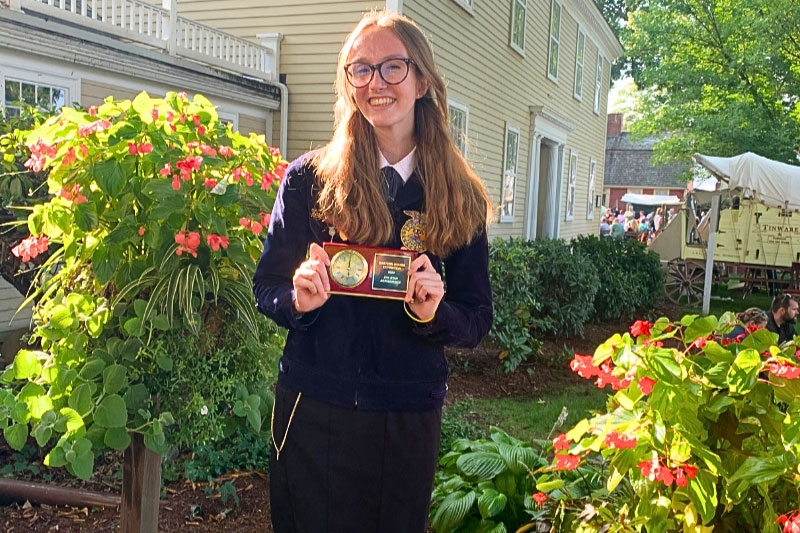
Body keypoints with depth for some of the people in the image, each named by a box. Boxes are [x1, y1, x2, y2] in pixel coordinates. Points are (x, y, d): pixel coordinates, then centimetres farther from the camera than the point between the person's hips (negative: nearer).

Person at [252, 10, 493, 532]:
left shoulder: (460, 197, -1)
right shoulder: (310, 179, -4)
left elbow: (477, 320, 2)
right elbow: (266, 287, 2)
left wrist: (434, 312, -18)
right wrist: (298, 299, -19)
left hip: (410, 418, 1)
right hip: (313, 410, 0)